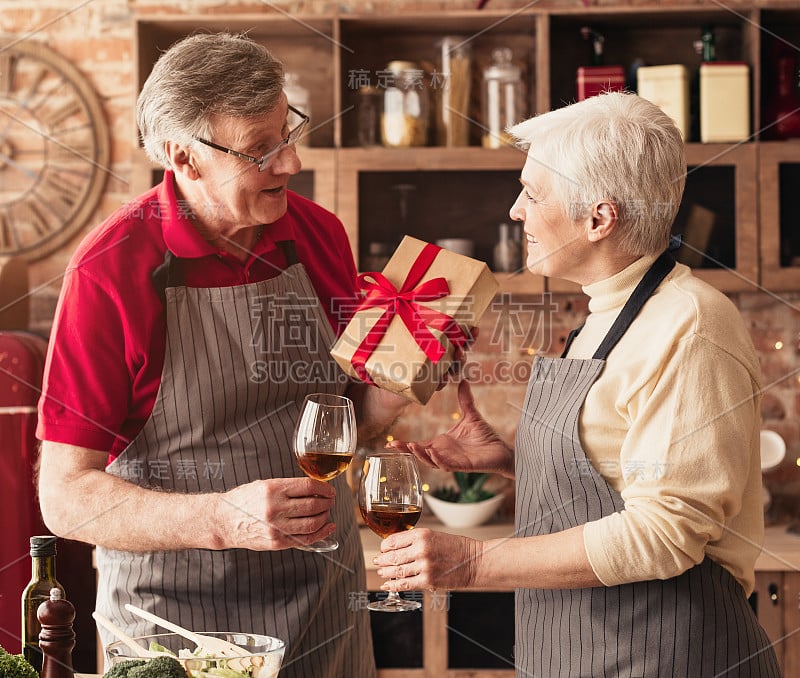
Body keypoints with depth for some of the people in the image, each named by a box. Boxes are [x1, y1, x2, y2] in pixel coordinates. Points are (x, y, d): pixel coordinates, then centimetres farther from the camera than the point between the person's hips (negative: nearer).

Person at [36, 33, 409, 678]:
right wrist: (224, 520, -30)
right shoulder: (111, 270, -17)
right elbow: (67, 497, -16)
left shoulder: (320, 235, 0)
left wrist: (393, 389, -10)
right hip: (176, 623, -5)